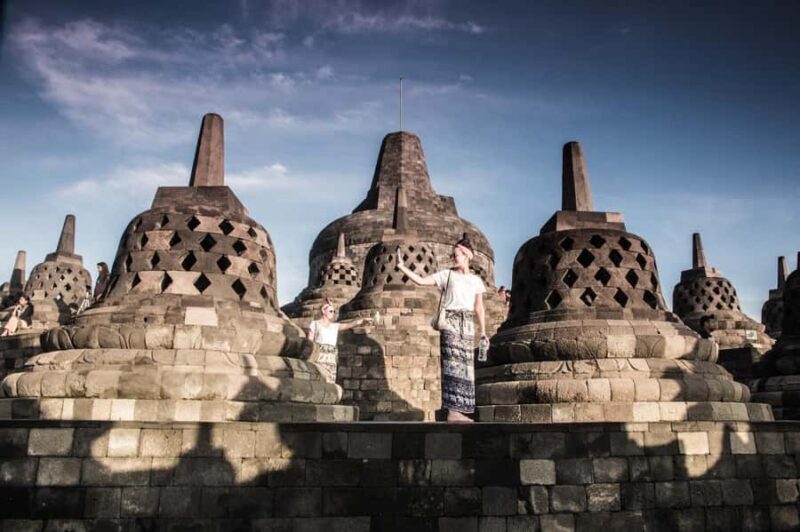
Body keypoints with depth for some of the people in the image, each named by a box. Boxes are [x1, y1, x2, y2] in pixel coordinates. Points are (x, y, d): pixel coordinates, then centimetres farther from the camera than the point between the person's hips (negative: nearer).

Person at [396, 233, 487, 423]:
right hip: (450, 321, -3)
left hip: (467, 324, 4)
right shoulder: (446, 274, 6)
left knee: (465, 364, 2)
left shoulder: (476, 280, 14)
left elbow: (479, 308, 14)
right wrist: (402, 267, -10)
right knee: (452, 363, -11)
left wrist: (483, 332, 9)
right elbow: (421, 281, -1)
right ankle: (452, 411, -13)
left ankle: (459, 410, 5)